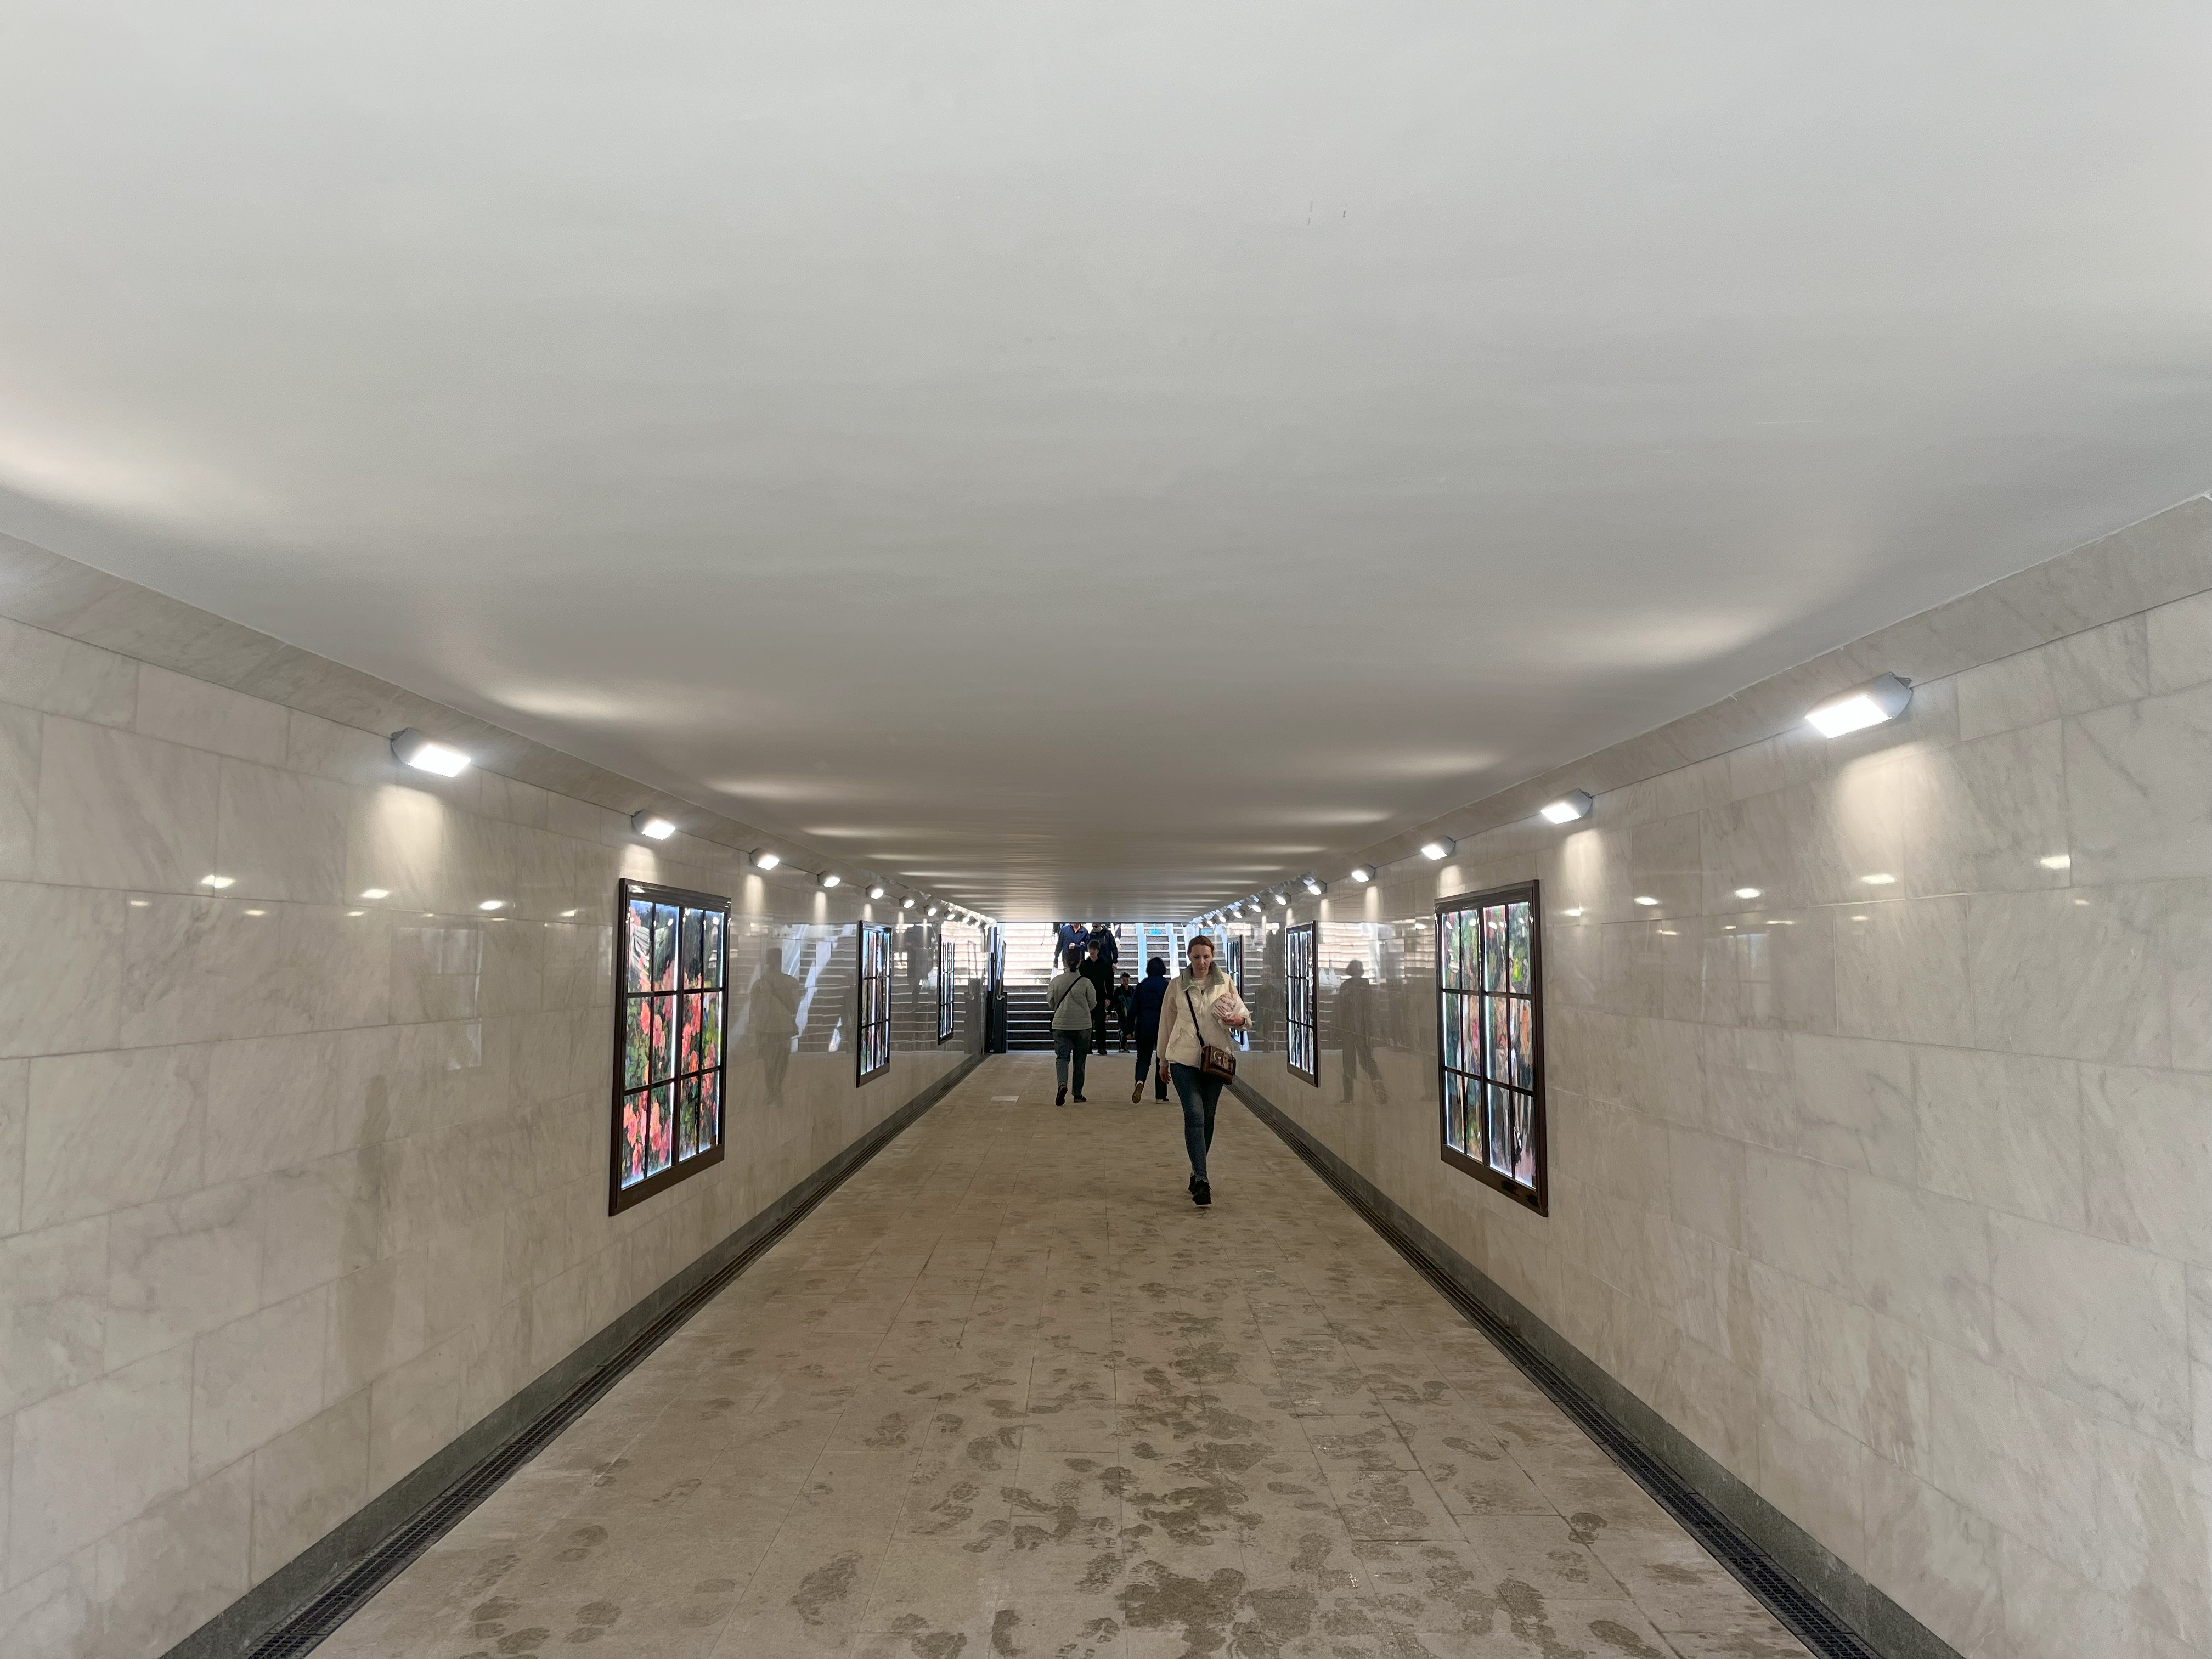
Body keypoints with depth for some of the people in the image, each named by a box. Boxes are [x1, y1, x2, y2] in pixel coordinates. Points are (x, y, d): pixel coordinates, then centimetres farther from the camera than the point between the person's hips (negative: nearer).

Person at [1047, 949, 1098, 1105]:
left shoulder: (1056, 981, -3)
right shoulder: (1085, 982, -7)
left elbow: (1050, 1002, 5)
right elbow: (1093, 1004, -1)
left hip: (1060, 1024, 0)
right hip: (1082, 1026, 0)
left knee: (1062, 1057, 2)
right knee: (1080, 1060, 12)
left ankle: (1062, 1084, -26)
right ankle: (1078, 1094, 18)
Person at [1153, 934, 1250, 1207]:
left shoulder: (1224, 982, 3)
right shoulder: (1177, 986, 2)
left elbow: (1245, 1015, 6)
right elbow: (1166, 1023, 10)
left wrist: (1240, 1020, -19)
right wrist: (1163, 1061, 14)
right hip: (1184, 1060, -2)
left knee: (1207, 1118, 10)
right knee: (1195, 1116, -12)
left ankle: (1198, 1172, 26)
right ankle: (1201, 1181, -16)